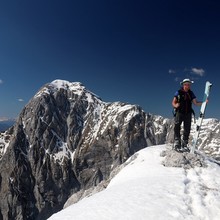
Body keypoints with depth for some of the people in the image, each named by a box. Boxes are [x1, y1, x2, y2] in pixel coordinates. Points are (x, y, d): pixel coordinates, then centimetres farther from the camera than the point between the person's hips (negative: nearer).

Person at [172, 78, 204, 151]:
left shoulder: (191, 93, 11)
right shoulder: (178, 92, 2)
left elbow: (196, 103, 5)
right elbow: (173, 103, 0)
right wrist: (175, 105, -22)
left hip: (188, 114, 3)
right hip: (179, 113, -3)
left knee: (187, 129, 4)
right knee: (177, 127, -11)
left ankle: (184, 144, 15)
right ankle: (177, 143, -4)